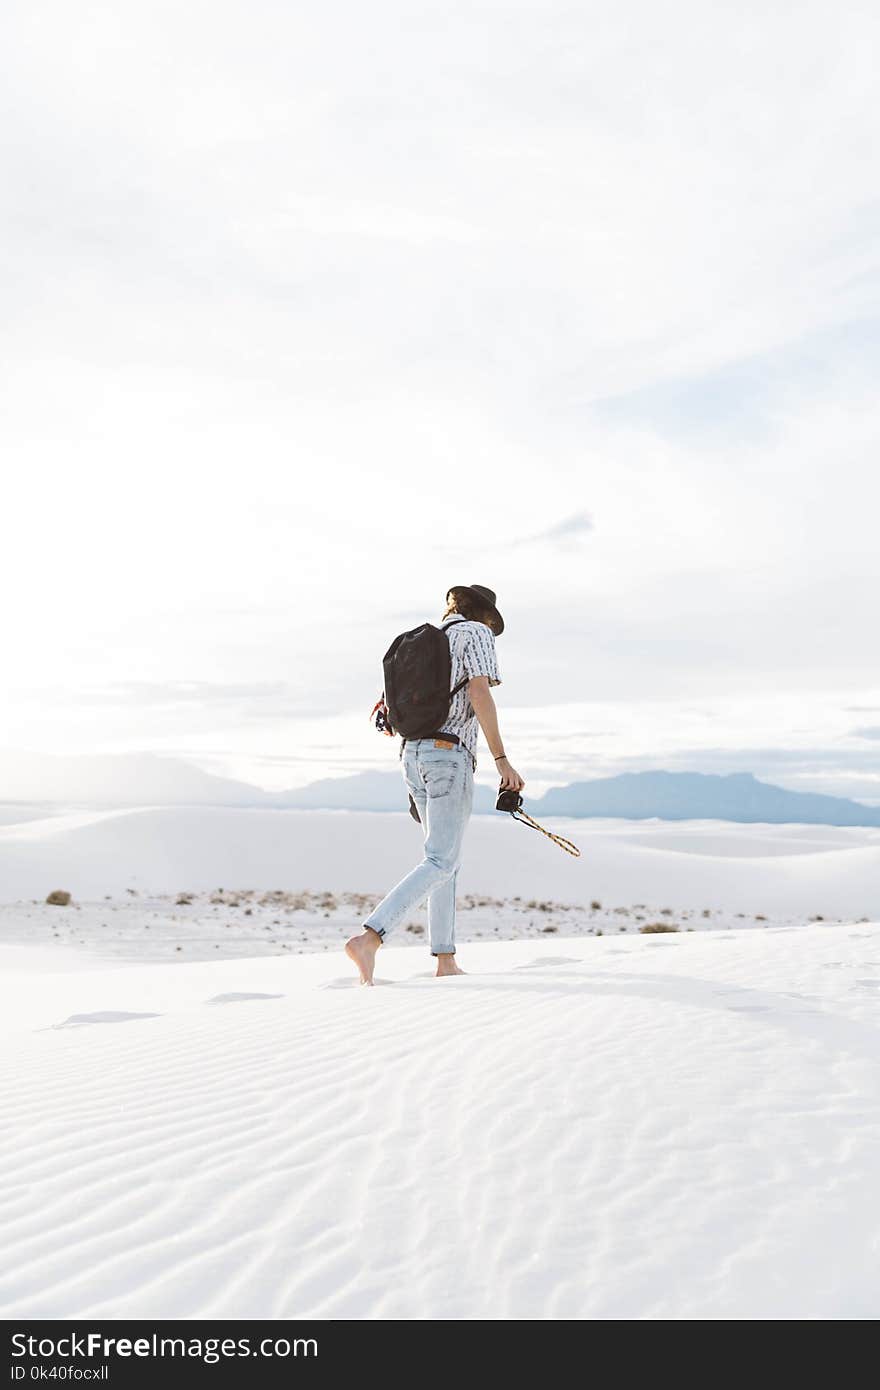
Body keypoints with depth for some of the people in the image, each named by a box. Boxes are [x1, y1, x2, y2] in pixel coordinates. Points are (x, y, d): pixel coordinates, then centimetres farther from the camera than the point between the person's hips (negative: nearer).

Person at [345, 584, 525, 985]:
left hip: (413, 755, 8)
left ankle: (446, 960, 14)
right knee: (440, 863, -10)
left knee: (446, 857, 15)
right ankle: (368, 939, -25)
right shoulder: (476, 634, 0)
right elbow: (479, 692, -15)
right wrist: (502, 759, -16)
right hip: (449, 756, -8)